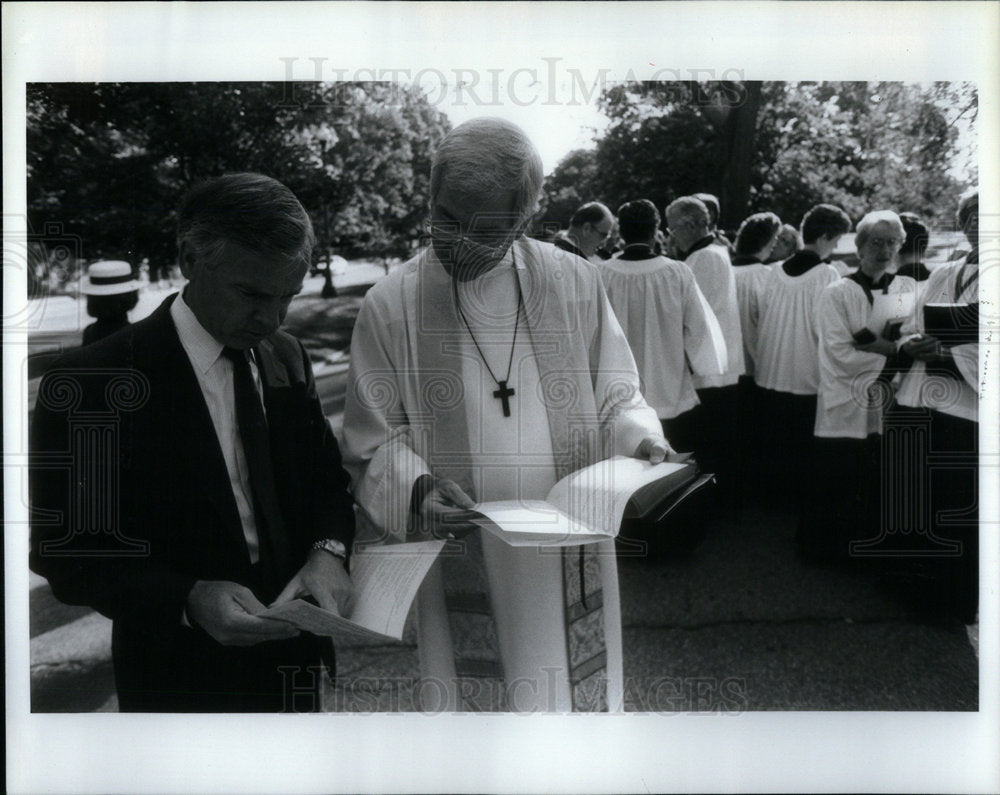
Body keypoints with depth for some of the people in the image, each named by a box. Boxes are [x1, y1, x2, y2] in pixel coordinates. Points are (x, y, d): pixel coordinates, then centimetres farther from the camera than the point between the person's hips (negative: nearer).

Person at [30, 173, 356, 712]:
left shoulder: (286, 358, 0)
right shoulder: (92, 380, -17)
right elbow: (66, 552, -15)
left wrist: (327, 550, -13)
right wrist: (188, 599, -29)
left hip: (292, 656, 5)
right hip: (179, 682, -5)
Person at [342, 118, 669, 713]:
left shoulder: (576, 283, -1)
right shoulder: (393, 304, -4)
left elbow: (616, 396, 7)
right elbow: (373, 439, -1)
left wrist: (641, 440, -13)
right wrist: (417, 487, -19)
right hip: (460, 560, -1)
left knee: (576, 688, 12)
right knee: (471, 688, 8)